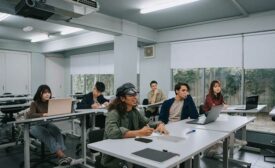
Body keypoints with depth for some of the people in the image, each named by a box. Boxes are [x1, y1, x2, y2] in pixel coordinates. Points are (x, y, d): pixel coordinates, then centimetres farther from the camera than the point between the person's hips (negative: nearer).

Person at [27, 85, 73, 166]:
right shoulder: (34, 103, -9)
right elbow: (30, 115, -25)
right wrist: (43, 114, -37)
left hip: (47, 124, 4)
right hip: (35, 126, -3)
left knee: (57, 131, -29)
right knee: (47, 135, -34)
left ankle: (61, 155, -42)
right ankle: (61, 155, -44)